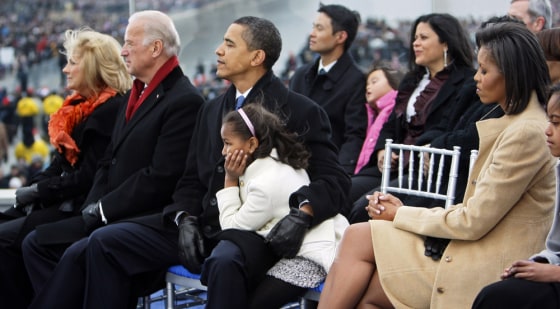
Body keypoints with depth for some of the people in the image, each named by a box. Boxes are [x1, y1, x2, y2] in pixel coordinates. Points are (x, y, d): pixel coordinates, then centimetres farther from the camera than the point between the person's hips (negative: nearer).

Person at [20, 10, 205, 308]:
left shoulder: (184, 101, -13)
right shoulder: (136, 94, 17)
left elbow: (161, 178, -19)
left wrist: (102, 210, -13)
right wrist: (92, 208, 0)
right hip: (107, 216, 9)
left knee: (77, 253, -27)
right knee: (36, 242, -1)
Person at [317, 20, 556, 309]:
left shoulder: (526, 133, -15)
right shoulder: (512, 125, 15)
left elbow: (474, 221, -17)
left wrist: (402, 215, -4)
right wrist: (405, 210, 3)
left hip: (485, 271, -8)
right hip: (476, 254, 8)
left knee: (358, 238, -8)